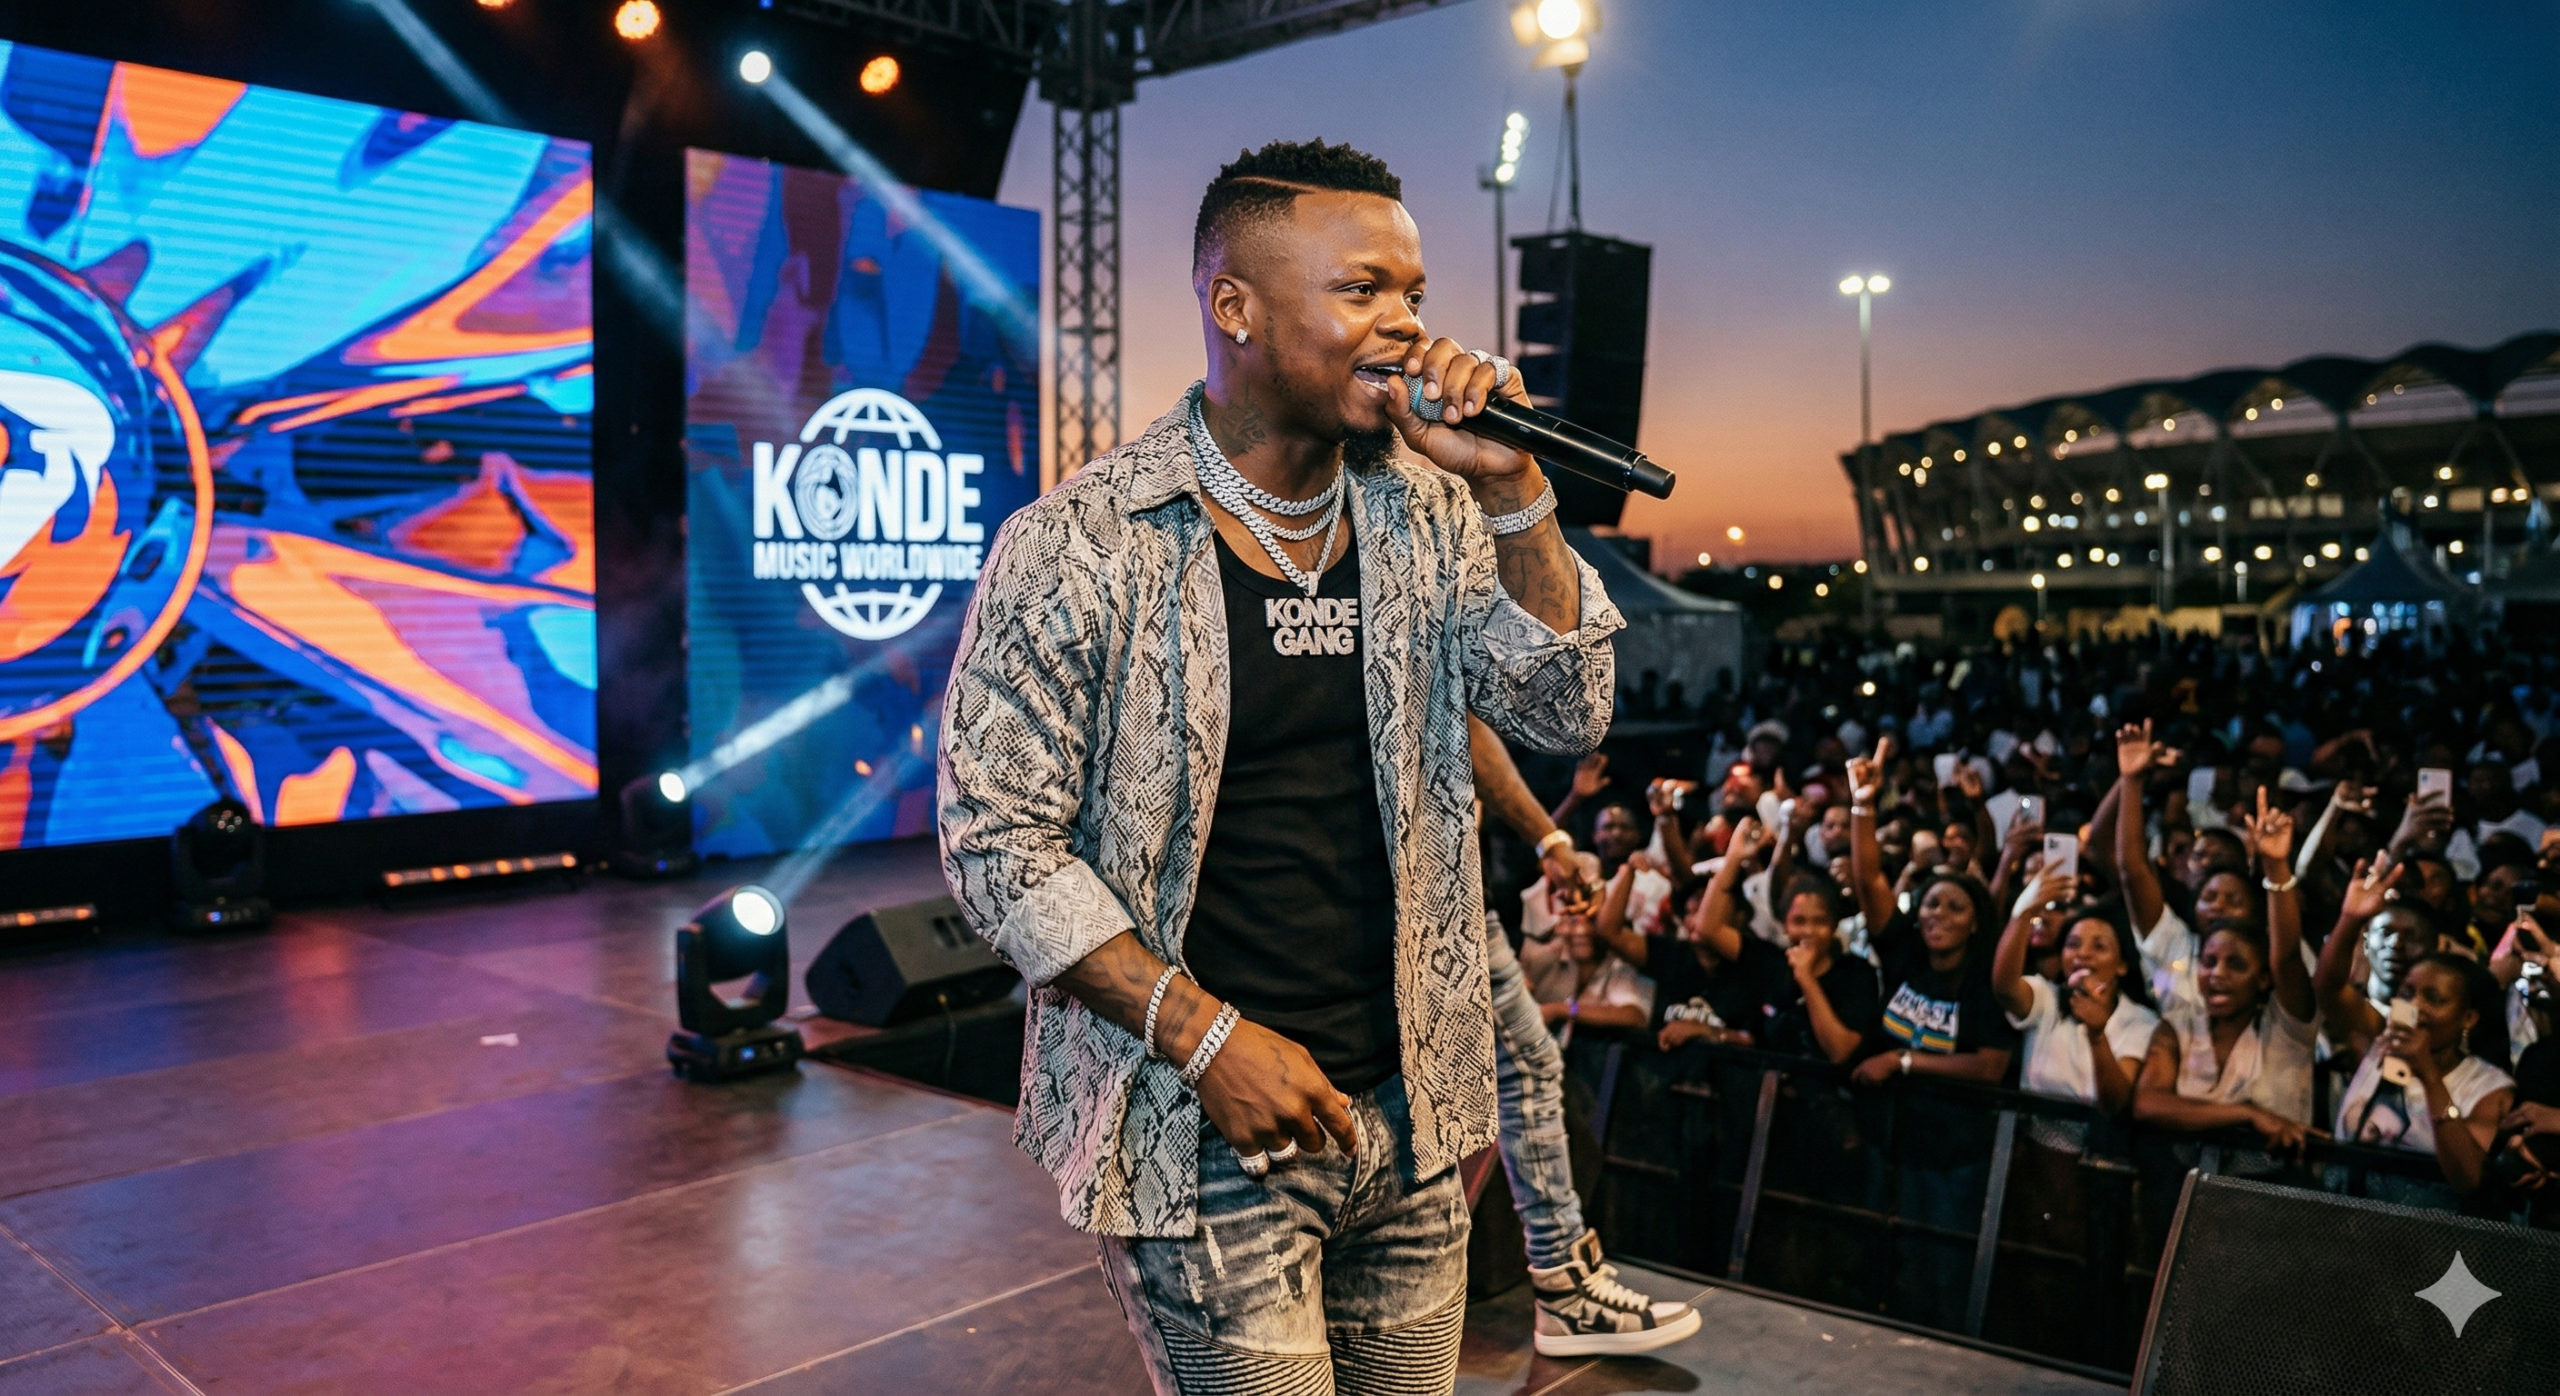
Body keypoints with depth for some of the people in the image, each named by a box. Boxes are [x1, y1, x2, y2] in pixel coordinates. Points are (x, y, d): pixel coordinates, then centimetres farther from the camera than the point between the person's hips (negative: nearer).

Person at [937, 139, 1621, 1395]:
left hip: (1411, 1118, 6)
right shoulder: (1076, 547, -13)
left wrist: (1509, 486, -13)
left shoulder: (1429, 516, 4)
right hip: (1206, 1132, -5)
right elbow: (998, 839, -11)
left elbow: (1566, 713, -1)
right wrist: (1205, 1035, -17)